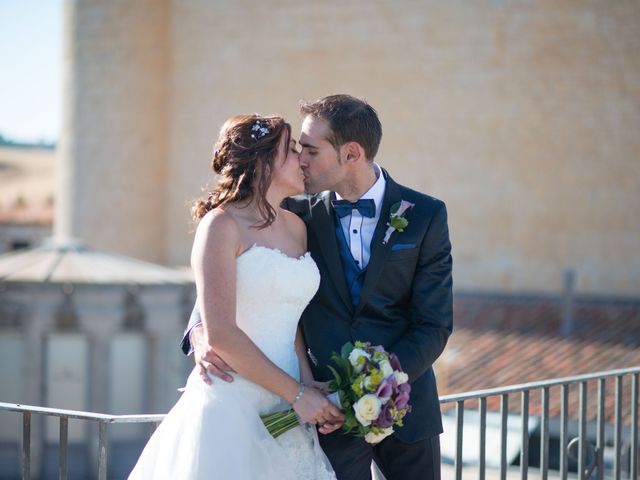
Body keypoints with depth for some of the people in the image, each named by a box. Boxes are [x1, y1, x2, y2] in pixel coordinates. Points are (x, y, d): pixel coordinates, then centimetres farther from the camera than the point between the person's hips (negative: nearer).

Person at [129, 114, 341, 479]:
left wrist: (310, 388, -3)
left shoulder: (297, 226, 12)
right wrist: (298, 394, -12)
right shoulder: (223, 224, -8)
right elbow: (220, 335, -15)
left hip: (286, 411, 6)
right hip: (232, 405, -6)